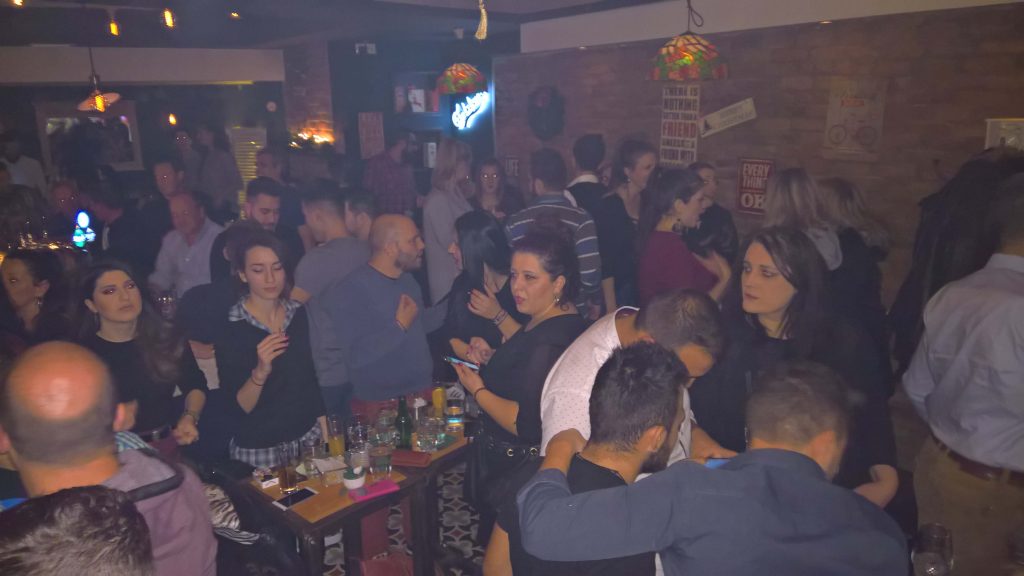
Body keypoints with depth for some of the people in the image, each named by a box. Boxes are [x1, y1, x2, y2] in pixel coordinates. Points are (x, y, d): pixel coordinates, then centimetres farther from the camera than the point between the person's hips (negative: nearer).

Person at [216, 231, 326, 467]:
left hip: (309, 437, 4)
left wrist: (325, 430, 9)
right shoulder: (230, 329, -15)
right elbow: (237, 407, -13)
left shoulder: (298, 314, -1)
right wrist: (260, 371, -28)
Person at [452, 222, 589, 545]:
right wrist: (493, 360, 5)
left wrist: (478, 391, -18)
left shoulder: (550, 342, -30)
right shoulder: (556, 321, 3)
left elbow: (528, 424, -31)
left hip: (517, 471, -10)